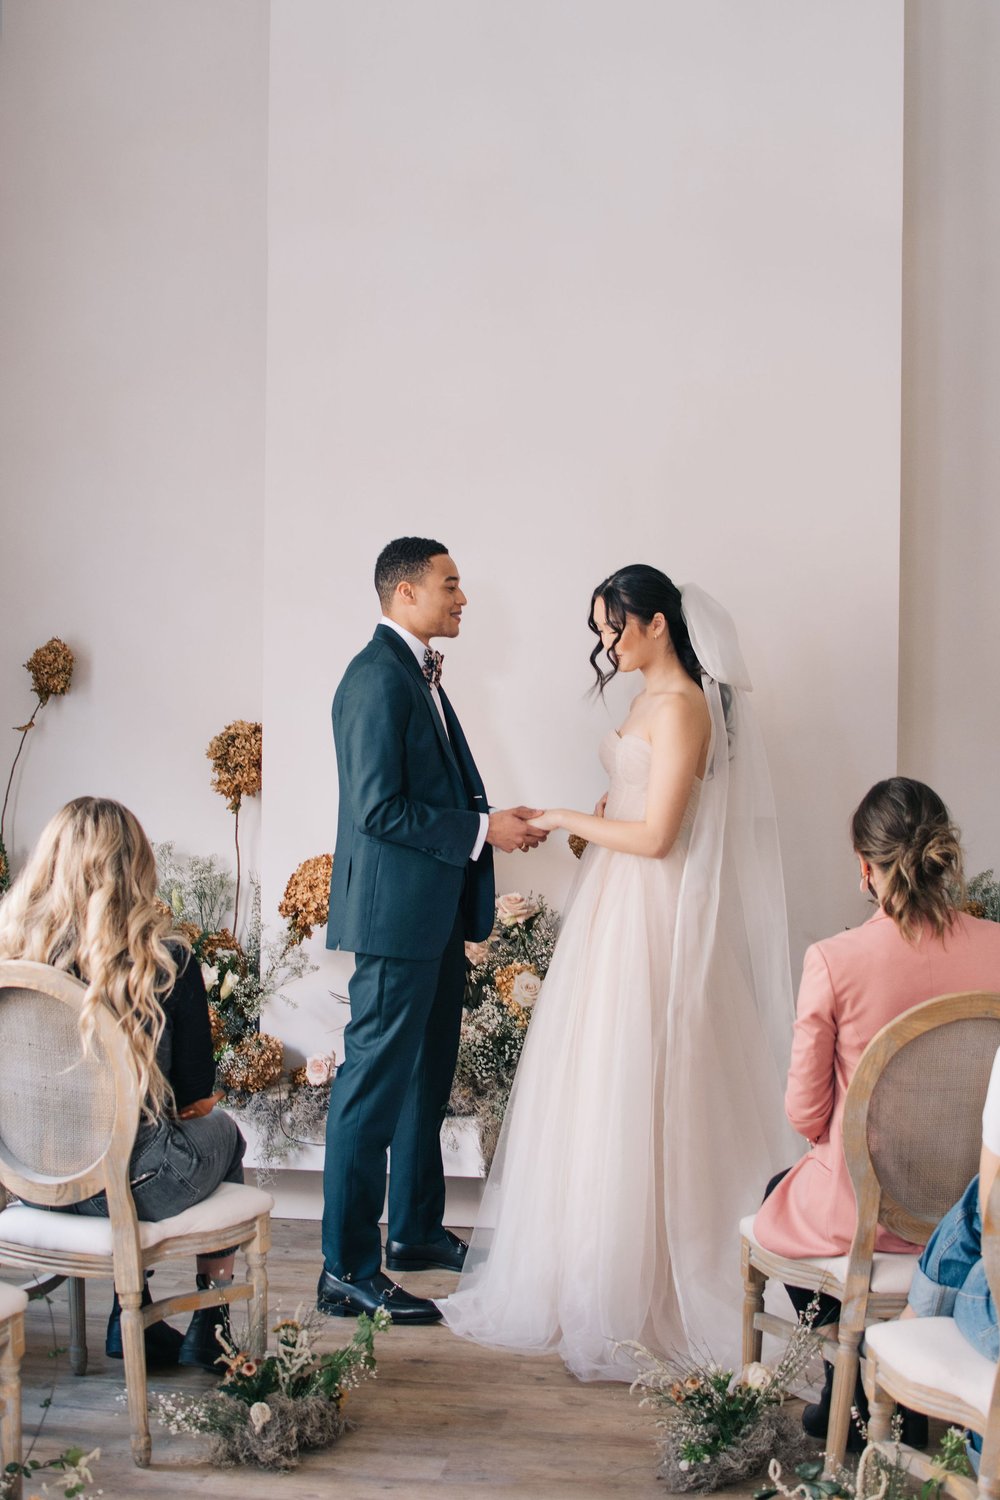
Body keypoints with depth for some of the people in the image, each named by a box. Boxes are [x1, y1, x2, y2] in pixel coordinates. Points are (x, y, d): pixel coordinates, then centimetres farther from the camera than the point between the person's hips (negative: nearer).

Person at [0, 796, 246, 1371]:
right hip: (130, 1188, -3)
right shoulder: (165, 960, -18)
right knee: (222, 1130, 27)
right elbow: (196, 1096, -7)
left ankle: (130, 1318, 31)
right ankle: (210, 1326, 33)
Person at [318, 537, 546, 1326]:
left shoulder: (420, 672, 14)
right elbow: (378, 809, -22)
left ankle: (416, 1231, 33)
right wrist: (482, 830, -17)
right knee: (376, 1084, -4)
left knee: (428, 1077, 19)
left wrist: (495, 822, 6)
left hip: (436, 912, 10)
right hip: (396, 913, -10)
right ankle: (347, 1270, 5)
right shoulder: (377, 677, -17)